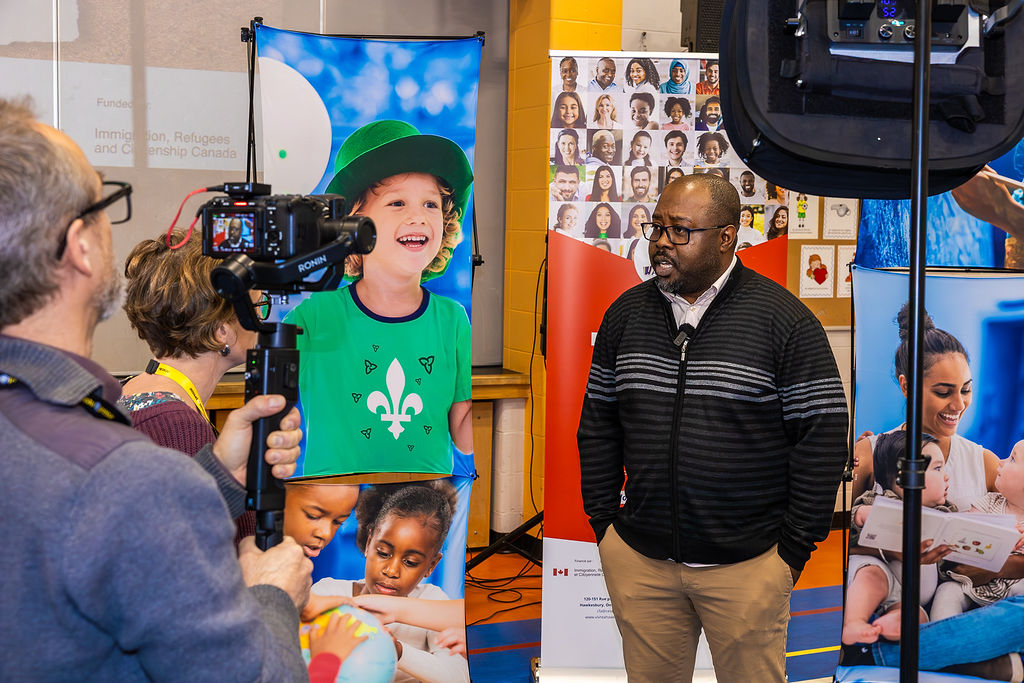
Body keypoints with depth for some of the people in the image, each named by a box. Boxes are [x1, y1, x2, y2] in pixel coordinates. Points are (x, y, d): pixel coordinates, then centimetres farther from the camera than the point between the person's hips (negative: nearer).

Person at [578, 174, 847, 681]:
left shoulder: (784, 320, -7)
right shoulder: (626, 314, 5)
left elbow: (823, 437, -7)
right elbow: (597, 425, 11)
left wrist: (795, 547, -6)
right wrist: (604, 521, 7)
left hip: (747, 564, -3)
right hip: (638, 560, 4)